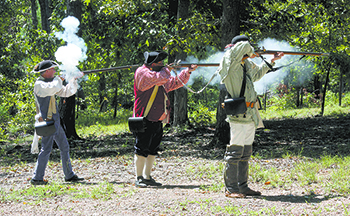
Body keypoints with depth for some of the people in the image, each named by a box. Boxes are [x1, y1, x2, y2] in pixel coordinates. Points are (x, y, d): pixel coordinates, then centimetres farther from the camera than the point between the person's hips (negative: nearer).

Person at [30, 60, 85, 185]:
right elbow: (53, 89, -31)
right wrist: (58, 79, -13)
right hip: (47, 121, -9)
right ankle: (37, 178, -6)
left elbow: (66, 92, 20)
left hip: (55, 121, 9)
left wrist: (75, 79, 11)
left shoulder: (51, 82, 15)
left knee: (64, 147, 12)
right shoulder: (39, 84, -12)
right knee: (46, 149, -10)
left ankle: (69, 175, 19)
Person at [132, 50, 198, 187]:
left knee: (152, 150, 11)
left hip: (157, 120, 9)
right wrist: (167, 70, -6)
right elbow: (158, 78, -24)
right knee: (142, 149, -7)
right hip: (145, 120, -9)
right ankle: (139, 178, -4)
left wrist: (187, 72, 18)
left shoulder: (159, 73, 19)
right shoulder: (142, 72, -8)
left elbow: (174, 83, 28)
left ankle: (147, 177, 17)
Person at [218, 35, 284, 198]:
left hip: (250, 116, 9)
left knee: (245, 153, 13)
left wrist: (272, 61, 38)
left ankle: (242, 186, 19)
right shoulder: (230, 63, -11)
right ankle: (230, 189, -4)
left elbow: (256, 74, 37)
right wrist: (251, 52, -4)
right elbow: (244, 46, -25)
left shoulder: (246, 64, 16)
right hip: (238, 115, -9)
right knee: (235, 152, -7)